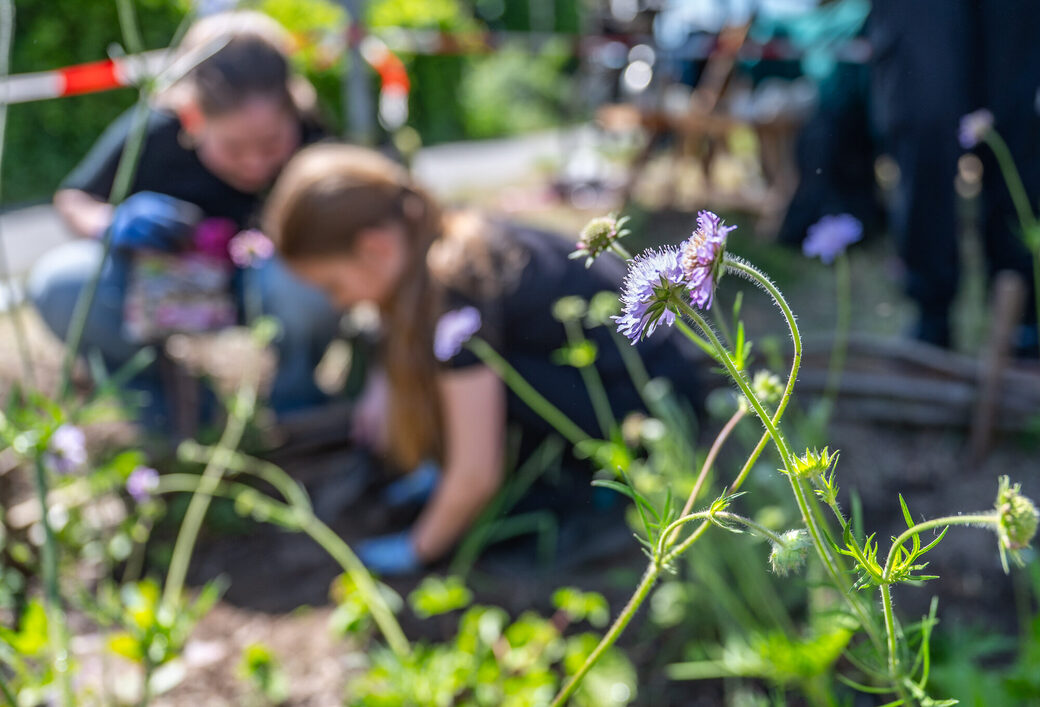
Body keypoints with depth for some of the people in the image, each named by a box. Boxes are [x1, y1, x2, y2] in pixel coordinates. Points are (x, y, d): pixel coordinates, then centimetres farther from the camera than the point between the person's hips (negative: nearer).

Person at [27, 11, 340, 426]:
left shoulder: (312, 142, -23)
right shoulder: (150, 136, -20)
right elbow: (72, 198, -4)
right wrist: (112, 223, -26)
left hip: (265, 298, -1)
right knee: (58, 286, -27)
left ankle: (291, 395, -6)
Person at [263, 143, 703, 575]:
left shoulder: (456, 289, -27)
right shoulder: (447, 236, -2)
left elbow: (477, 474, -24)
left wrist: (418, 549, -9)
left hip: (647, 406, -9)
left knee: (470, 366, -24)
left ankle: (568, 481, -4)